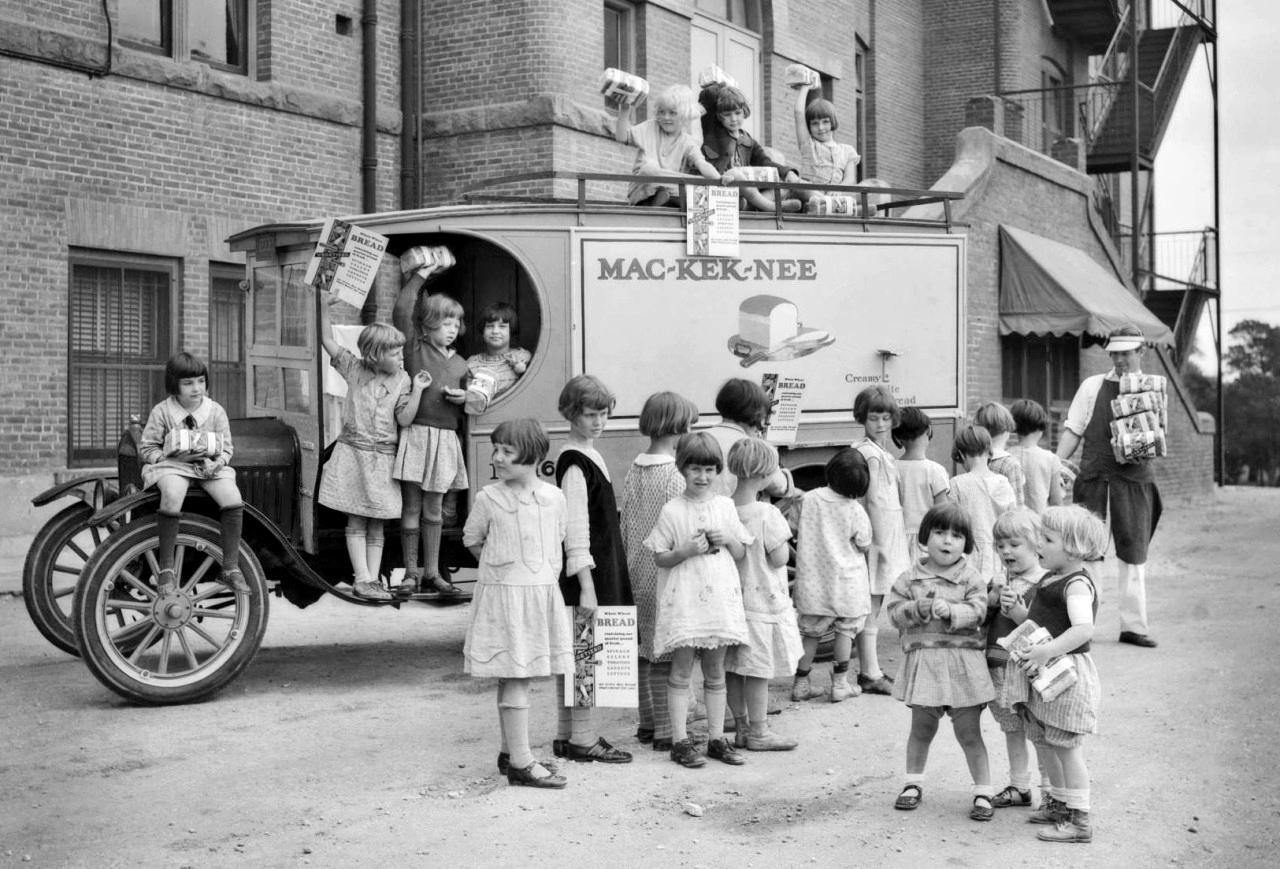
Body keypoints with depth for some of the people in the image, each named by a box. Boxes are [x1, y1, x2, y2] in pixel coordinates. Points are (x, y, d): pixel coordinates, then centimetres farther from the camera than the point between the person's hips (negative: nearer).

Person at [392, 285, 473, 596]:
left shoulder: (459, 364, 13)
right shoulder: (415, 347, -1)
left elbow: (469, 401, 24)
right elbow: (401, 310, -14)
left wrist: (464, 398, 0)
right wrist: (420, 275, -6)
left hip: (445, 439, 4)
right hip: (416, 434, -4)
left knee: (434, 508, 11)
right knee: (411, 506, 1)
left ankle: (432, 572, 18)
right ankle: (411, 573, 10)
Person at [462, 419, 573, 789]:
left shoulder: (553, 498, 1)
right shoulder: (488, 498, -6)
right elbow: (472, 539, 9)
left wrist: (548, 580, 13)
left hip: (543, 593, 4)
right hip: (503, 593, -3)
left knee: (513, 679, 12)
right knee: (514, 679, -5)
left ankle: (509, 751, 24)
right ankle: (521, 762, -2)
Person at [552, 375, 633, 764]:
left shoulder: (589, 456, 14)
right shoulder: (575, 464, -16)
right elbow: (575, 529, -20)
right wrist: (586, 586, -23)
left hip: (599, 567, 10)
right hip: (585, 571, -10)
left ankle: (566, 732, 21)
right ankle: (582, 738, 2)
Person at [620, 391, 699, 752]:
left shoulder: (633, 470, 7)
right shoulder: (674, 474, -15)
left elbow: (625, 525, 11)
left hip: (637, 574, 8)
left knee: (644, 649, 14)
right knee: (666, 654, -3)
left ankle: (648, 723, 23)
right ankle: (665, 731, 0)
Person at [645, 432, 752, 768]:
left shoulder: (725, 506, 7)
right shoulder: (672, 510, -3)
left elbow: (741, 553, 12)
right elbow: (659, 557, -3)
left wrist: (728, 539, -7)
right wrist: (687, 550, -18)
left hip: (719, 598, 4)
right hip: (684, 599, -4)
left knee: (715, 674, 10)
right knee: (681, 673, 0)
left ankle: (716, 738, 18)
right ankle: (680, 741, 5)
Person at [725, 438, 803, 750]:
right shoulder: (767, 514, -18)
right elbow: (780, 558, -15)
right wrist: (783, 538, 1)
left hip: (731, 599, 6)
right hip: (763, 602, -6)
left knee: (734, 669, 12)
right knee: (759, 671, 2)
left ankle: (742, 727, 22)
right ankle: (758, 733, 10)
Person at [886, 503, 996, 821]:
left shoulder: (970, 579, 0)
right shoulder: (910, 578, 4)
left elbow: (977, 611, -11)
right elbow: (895, 611, 0)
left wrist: (950, 610, -27)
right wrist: (918, 609, -17)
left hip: (963, 661, -2)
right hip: (922, 660, 2)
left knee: (969, 732, 2)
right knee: (921, 727, 15)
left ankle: (983, 792, 12)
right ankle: (913, 783, 31)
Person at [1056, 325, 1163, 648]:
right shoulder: (1092, 386, 7)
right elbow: (1072, 430, 6)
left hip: (1134, 478, 1)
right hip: (1093, 476, 0)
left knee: (1134, 552, 5)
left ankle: (1133, 626, 12)